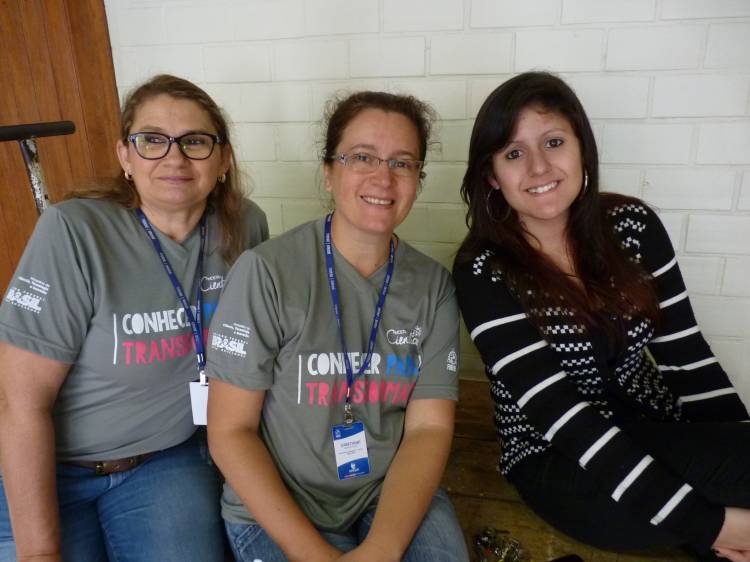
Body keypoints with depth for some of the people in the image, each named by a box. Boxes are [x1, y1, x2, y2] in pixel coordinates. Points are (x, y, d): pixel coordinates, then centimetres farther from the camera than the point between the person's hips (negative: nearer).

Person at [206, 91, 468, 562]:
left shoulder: (433, 285, -3)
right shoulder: (266, 272, -14)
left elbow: (429, 428, -5)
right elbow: (230, 432, -11)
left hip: (396, 498, 3)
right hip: (277, 510, -2)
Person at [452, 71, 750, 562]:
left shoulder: (632, 225, -2)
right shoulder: (482, 270, -16)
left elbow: (685, 353, 1)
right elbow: (559, 413, -21)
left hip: (654, 425, 5)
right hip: (556, 456, -4)